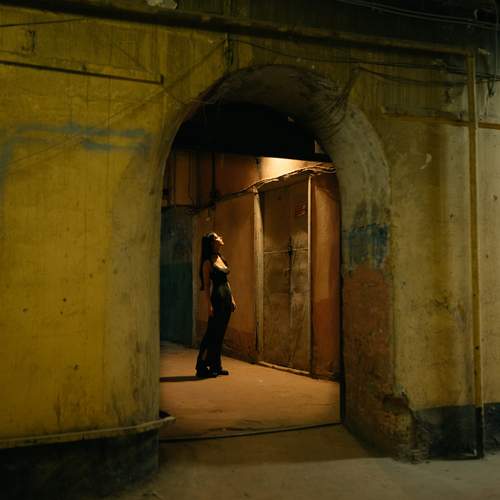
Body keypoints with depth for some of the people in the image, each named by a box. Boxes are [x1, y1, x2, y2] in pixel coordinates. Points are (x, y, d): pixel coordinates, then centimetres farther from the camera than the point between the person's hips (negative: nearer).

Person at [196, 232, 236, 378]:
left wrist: (232, 299, 16)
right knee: (212, 333, -6)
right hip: (217, 298, -8)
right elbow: (206, 285, -11)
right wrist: (209, 304, -16)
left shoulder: (222, 259, 15)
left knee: (220, 333, 11)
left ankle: (216, 366, 17)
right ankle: (202, 367, 1)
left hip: (227, 298, 8)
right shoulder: (208, 262, -8)